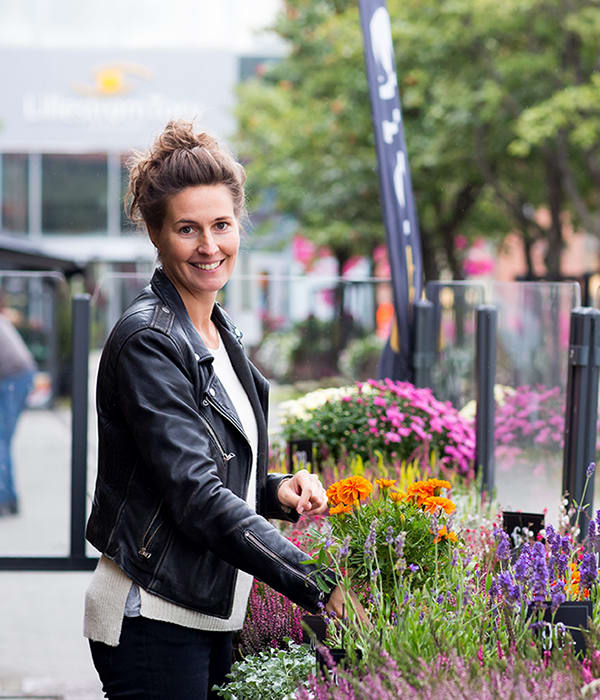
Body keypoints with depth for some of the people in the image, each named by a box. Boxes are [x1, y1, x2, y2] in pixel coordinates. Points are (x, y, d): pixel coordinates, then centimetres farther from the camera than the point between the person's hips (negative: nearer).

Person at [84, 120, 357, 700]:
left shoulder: (219, 333, 13)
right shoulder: (147, 341, -14)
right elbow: (196, 496, -22)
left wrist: (278, 491, -1)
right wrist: (320, 588, -27)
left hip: (210, 615, 8)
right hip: (152, 623, -8)